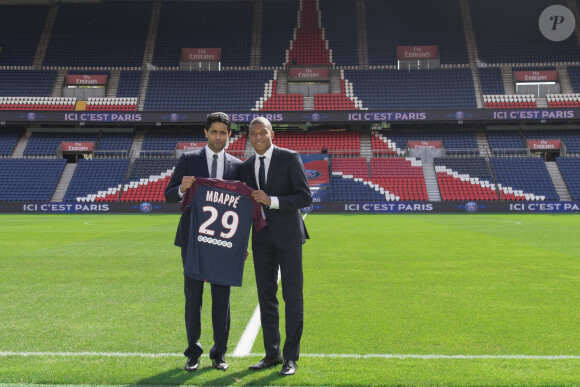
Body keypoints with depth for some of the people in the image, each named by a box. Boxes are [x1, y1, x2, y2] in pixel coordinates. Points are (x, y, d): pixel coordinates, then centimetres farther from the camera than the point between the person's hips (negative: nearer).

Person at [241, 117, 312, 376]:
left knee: (293, 297, 0)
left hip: (288, 236, -4)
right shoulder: (246, 167, 10)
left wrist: (272, 200, -22)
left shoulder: (290, 158, -5)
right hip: (261, 238, 5)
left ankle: (291, 357, 11)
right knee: (266, 297, 9)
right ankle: (272, 354, 21)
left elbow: (305, 197, -11)